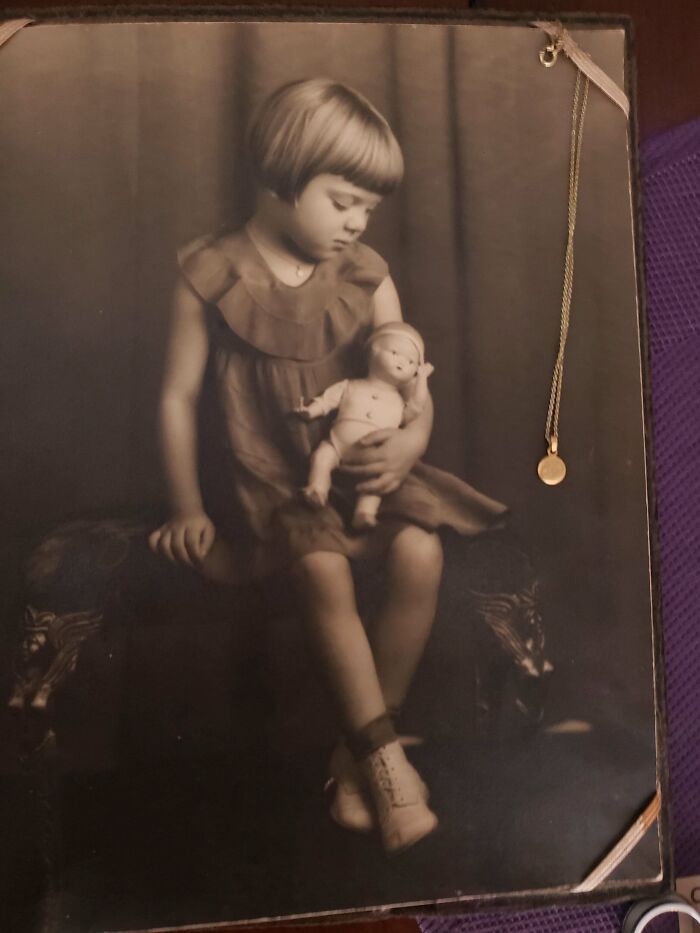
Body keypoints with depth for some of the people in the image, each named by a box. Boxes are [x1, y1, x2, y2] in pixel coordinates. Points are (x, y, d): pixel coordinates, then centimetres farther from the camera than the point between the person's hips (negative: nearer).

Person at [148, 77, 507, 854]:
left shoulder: (365, 277, 3)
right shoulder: (211, 276, -5)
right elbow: (179, 394, -1)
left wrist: (407, 441, -21)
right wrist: (187, 506, -5)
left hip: (359, 463, 3)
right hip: (266, 475, -3)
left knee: (420, 553, -22)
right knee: (324, 569, -30)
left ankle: (358, 750, -6)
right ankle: (387, 758, -14)